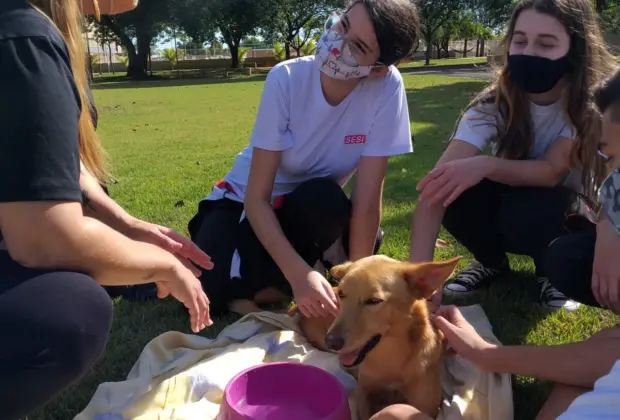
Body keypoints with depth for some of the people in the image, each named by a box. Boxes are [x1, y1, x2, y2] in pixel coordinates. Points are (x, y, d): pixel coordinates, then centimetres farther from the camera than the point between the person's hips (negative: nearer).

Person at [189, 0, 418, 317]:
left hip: (309, 210, 2)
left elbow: (367, 200, -22)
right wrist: (299, 274, -37)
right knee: (204, 294, -27)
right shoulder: (287, 78, -25)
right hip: (244, 199, -1)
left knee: (322, 199, -36)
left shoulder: (387, 86, -23)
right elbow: (257, 197, -25)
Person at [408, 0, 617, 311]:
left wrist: (486, 165, -49)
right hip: (512, 199, 2)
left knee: (526, 211, -37)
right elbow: (435, 184, -34)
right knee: (456, 196, -30)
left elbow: (552, 170, -30)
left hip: (569, 215, -2)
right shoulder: (495, 102, -21)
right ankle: (492, 263, 2)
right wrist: (418, 269, -46)